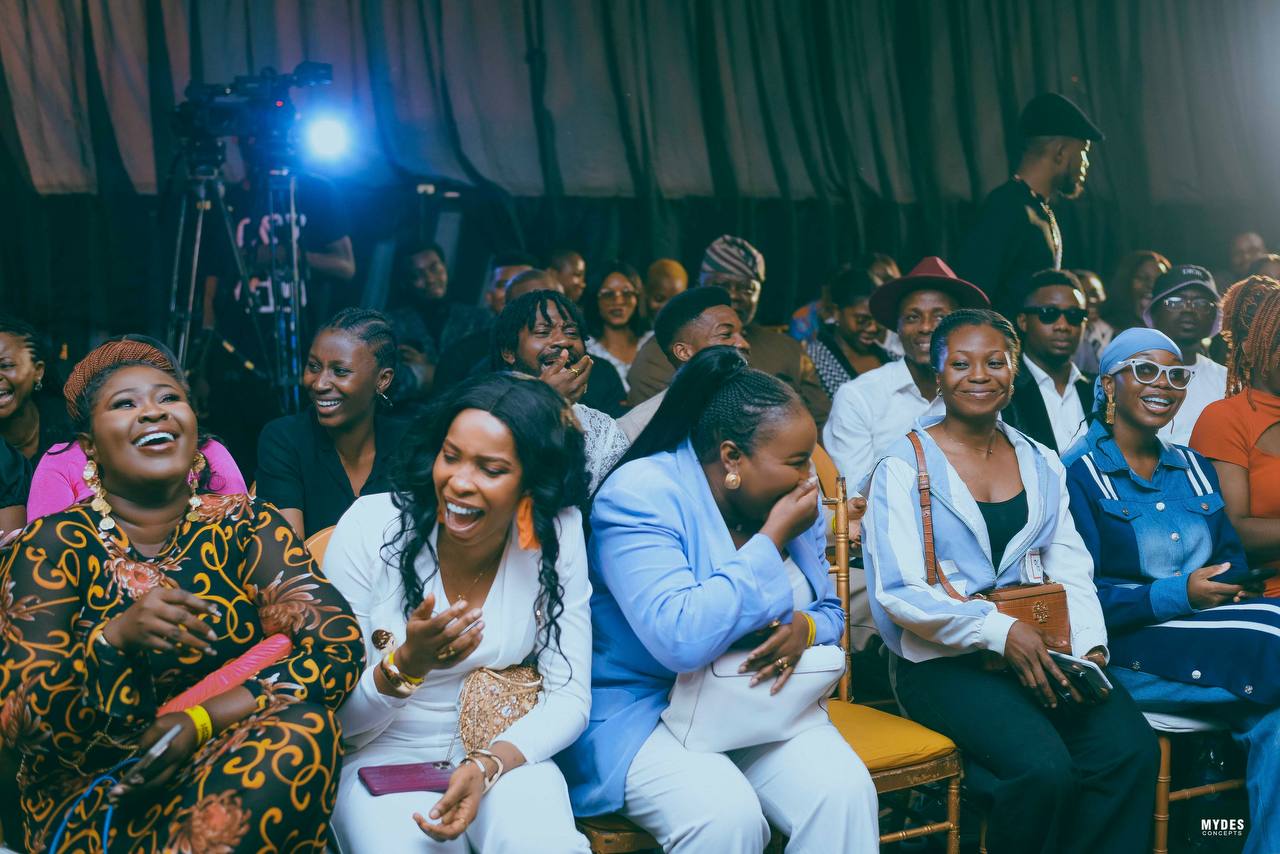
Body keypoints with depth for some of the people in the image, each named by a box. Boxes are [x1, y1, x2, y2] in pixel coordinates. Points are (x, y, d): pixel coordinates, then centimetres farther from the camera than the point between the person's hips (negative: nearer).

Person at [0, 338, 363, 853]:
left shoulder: (244, 526, 0)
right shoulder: (55, 545, -3)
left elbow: (340, 647, -11)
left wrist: (197, 723, -19)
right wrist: (115, 638, -28)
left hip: (234, 772, 4)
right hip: (89, 797, -3)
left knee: (303, 728, -29)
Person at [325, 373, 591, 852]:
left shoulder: (557, 534, -10)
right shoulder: (371, 527, -15)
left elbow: (569, 696, -8)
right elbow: (335, 718, -11)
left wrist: (487, 764, -24)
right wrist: (407, 665, -31)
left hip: (503, 751, 0)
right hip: (384, 757, 0)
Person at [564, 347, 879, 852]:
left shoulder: (791, 500, 4)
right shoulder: (639, 495, -18)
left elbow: (830, 613, 13)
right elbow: (681, 639, -31)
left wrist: (804, 628, -13)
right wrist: (772, 541, -24)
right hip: (643, 710, -6)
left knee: (845, 790, -22)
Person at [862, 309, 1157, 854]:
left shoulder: (1041, 465, 17)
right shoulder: (904, 468, -2)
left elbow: (1071, 570, 12)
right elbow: (898, 592, -10)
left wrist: (1088, 644, -7)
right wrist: (1001, 632, -18)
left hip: (1041, 651, 5)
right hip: (943, 660, -5)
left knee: (1132, 749, -21)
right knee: (1044, 768, -28)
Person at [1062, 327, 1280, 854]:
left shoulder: (1194, 469, 19)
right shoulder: (1079, 474, -3)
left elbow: (1232, 558, 19)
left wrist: (1234, 585, -5)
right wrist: (1177, 596, -19)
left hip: (1215, 628, 6)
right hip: (1130, 648, -5)